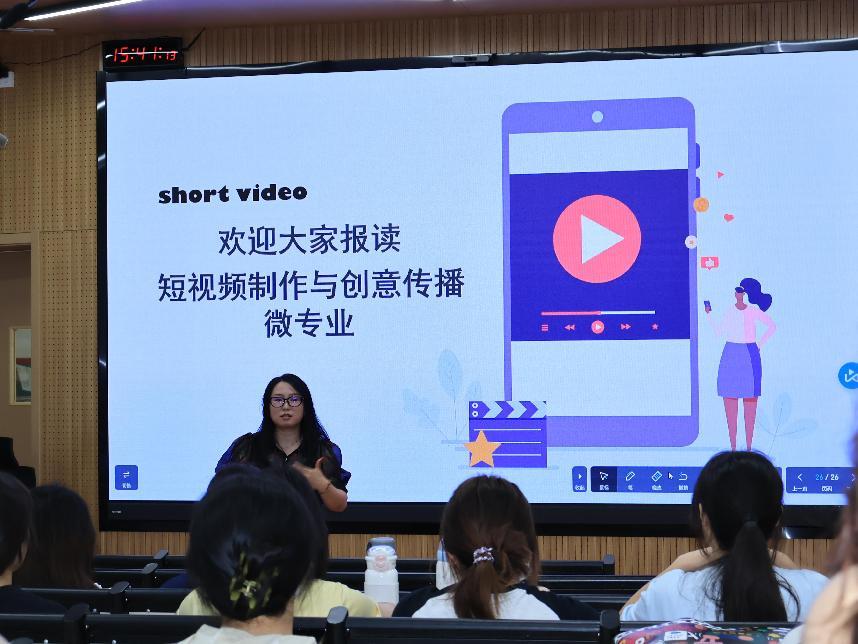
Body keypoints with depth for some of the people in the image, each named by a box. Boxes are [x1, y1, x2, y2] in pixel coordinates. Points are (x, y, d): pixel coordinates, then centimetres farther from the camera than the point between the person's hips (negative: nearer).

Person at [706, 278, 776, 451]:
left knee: (750, 403, 0)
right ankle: (732, 446, 3)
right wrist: (709, 315, -2)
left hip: (750, 356, -1)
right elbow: (720, 331, 4)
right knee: (730, 401, -2)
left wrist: (760, 343, 5)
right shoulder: (729, 311, 5)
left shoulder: (754, 310, 0)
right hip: (730, 357, 2)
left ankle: (749, 446, 5)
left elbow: (772, 326, 11)